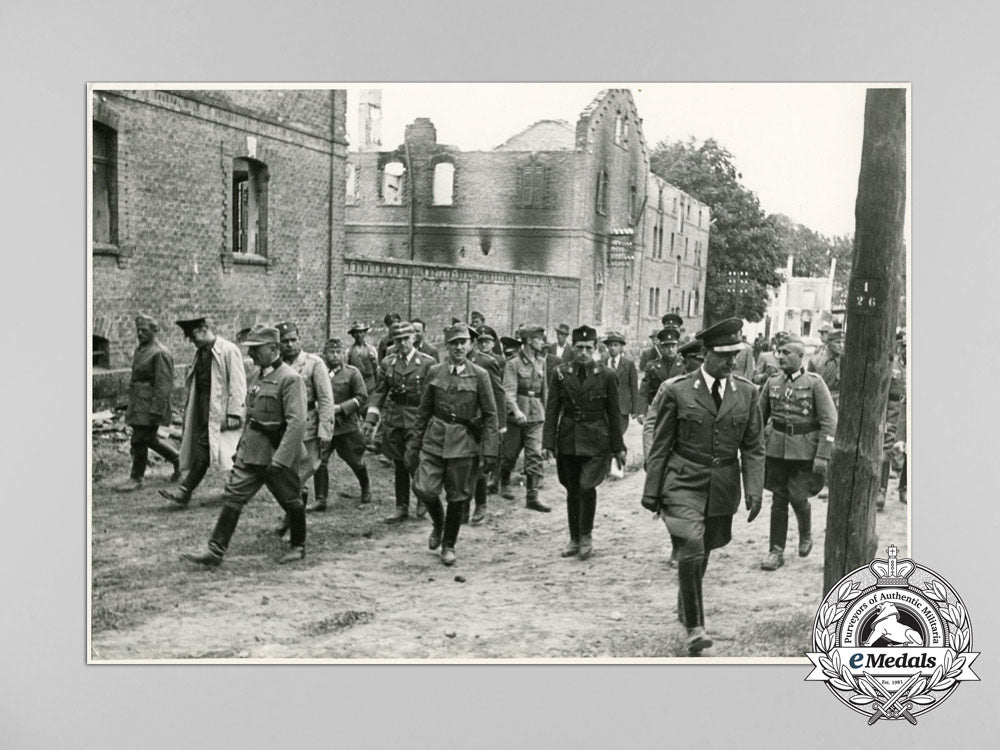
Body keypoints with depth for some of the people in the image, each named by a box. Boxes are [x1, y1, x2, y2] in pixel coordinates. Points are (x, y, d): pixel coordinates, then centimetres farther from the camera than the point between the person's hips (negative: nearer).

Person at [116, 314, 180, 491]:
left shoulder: (160, 353, -15)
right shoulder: (139, 350, 13)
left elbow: (163, 384, -19)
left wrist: (155, 410, -23)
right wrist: (131, 404, 22)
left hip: (150, 403, -9)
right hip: (138, 402, 9)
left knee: (139, 440, -5)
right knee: (149, 439, 13)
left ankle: (136, 479, 6)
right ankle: (177, 459, 29)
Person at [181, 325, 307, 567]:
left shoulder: (290, 379, -17)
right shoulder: (256, 376, 10)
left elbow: (297, 422, -23)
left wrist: (280, 458, -27)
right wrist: (242, 444, 19)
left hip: (279, 452, -7)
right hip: (251, 451, 8)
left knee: (291, 501, 9)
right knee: (232, 496, 2)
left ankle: (298, 547, 29)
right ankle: (215, 552, 4)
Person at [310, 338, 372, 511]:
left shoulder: (352, 372, -2)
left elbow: (362, 398, -5)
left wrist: (340, 407, -15)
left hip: (347, 426, -1)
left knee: (355, 461, 11)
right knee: (319, 461, -7)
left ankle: (366, 488, 39)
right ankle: (320, 500, 3)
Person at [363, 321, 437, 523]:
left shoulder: (428, 363, -5)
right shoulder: (387, 363, 6)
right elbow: (379, 392, 7)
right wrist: (371, 419, -2)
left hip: (418, 420, -4)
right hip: (393, 419, 4)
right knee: (399, 466, 10)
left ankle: (423, 498, 23)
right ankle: (402, 508, 21)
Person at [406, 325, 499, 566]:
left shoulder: (479, 375, -2)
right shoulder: (434, 372, 5)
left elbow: (490, 415, -1)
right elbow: (423, 410, 11)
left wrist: (490, 451, -6)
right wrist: (414, 444, 10)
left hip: (464, 443, -2)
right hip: (435, 438, 2)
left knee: (457, 497, 5)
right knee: (424, 488, -9)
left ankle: (448, 546, 24)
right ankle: (438, 523, 23)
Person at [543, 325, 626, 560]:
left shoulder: (607, 375, -1)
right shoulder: (561, 373, 3)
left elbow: (614, 413, 3)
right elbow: (552, 410, 3)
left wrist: (618, 447, 3)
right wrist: (548, 442, -4)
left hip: (595, 441, -2)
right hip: (568, 441, 2)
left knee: (586, 487, -16)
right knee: (572, 491, 10)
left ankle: (586, 536, 4)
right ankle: (574, 539, 25)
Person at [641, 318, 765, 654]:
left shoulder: (747, 392, 3)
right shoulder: (677, 390, -5)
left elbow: (753, 447, 6)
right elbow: (660, 444, -1)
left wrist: (755, 490, -5)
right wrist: (651, 491, -1)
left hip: (723, 487, 3)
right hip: (684, 484, -3)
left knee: (702, 552, 15)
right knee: (690, 550, -17)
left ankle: (685, 607, 40)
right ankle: (694, 626, -5)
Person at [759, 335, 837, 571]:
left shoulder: (815, 382, -6)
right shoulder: (772, 382, 4)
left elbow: (829, 421, -9)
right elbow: (759, 416, 14)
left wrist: (822, 456, -15)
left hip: (804, 451, -3)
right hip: (776, 448, 3)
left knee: (798, 498, -2)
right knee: (778, 500, 4)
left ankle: (806, 535, 29)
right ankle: (776, 552, 11)